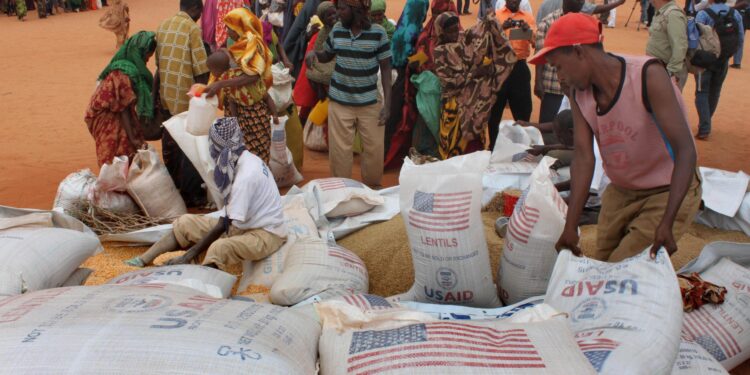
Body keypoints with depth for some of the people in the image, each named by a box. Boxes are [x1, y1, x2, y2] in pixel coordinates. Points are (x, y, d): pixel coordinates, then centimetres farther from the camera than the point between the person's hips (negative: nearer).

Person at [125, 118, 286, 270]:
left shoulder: (245, 176, -27)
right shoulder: (246, 159, 1)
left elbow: (224, 225, -23)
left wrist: (188, 256, -18)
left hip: (266, 234, -9)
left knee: (219, 249, -39)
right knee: (185, 223, 4)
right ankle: (143, 260, 2)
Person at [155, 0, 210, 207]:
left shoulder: (163, 25, 7)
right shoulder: (192, 28, -14)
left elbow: (159, 63, 11)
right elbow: (201, 70, -16)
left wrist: (157, 92, 17)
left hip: (166, 96, 7)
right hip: (186, 98, -7)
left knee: (170, 140, 19)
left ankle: (172, 183, 33)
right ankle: (191, 193, 7)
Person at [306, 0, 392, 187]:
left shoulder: (378, 32, -10)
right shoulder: (337, 29, 0)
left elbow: (386, 69, -6)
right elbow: (328, 55, 16)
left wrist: (387, 103, -11)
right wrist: (313, 53, -8)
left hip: (369, 102, -2)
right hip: (339, 102, 2)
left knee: (375, 148, 7)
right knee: (339, 149, 5)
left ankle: (373, 188, 28)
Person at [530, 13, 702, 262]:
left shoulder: (648, 76, -26)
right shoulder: (579, 93, -8)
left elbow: (685, 150, -28)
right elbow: (583, 156, -12)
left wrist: (666, 224, -36)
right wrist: (570, 226, -20)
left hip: (670, 192, -6)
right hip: (621, 192, 6)